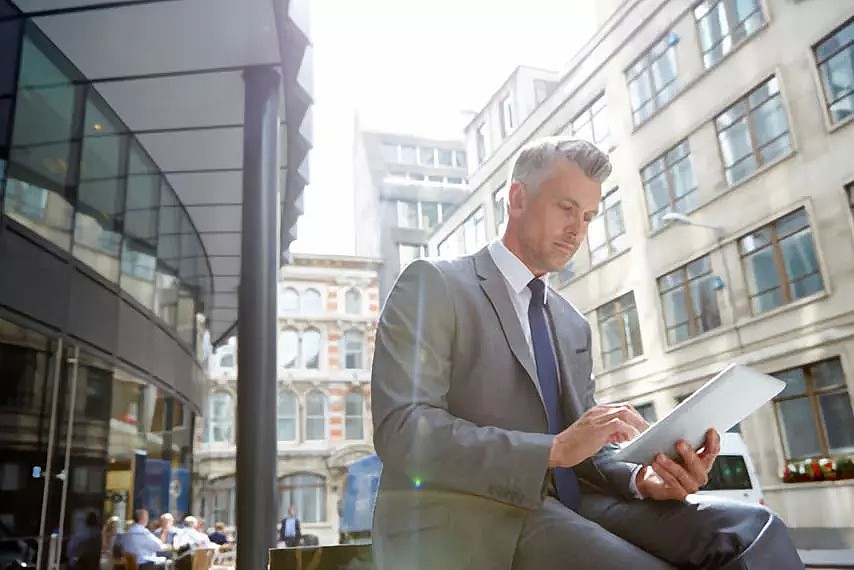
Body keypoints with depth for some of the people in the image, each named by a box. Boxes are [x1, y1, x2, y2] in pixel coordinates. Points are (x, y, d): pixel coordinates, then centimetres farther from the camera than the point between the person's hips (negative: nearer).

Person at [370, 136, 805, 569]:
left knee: (750, 531, -19)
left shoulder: (574, 325, 20)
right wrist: (555, 448, -24)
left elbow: (585, 450, 15)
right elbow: (401, 429, -16)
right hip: (463, 520, -6)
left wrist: (642, 477, -8)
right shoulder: (433, 284, -3)